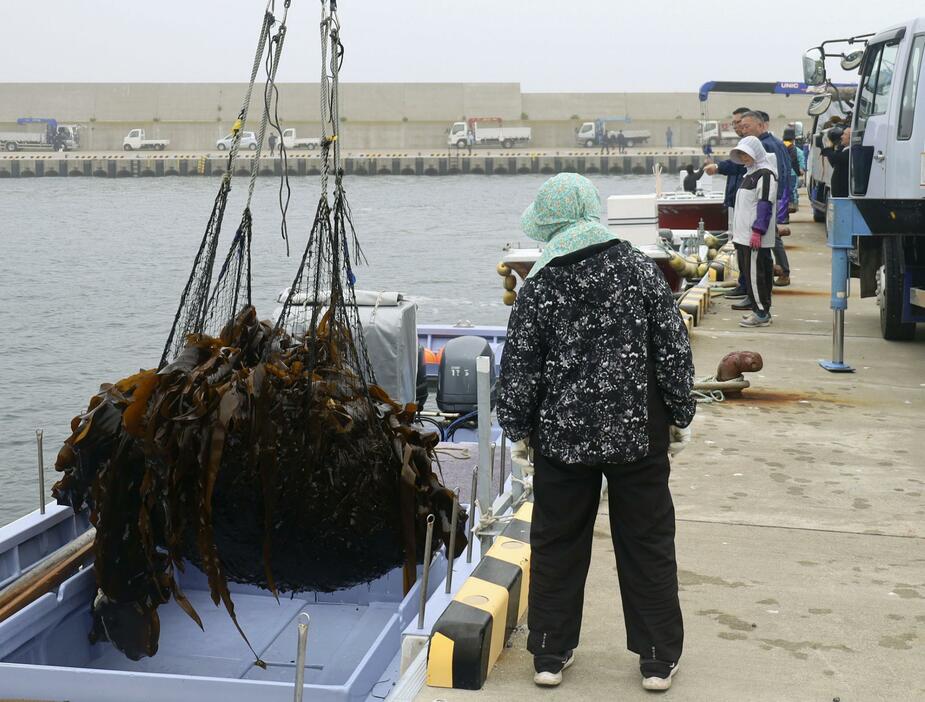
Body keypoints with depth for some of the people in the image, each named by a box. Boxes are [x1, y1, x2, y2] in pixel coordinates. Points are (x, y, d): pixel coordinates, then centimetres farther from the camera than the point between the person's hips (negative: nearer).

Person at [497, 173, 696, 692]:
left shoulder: (541, 287, -8)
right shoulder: (641, 270, -6)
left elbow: (518, 367, -4)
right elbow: (675, 351, -4)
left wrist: (519, 430, 10)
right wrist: (680, 417, 7)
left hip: (562, 436, 0)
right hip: (638, 435, 0)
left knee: (556, 546, 13)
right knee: (648, 546, 10)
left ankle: (551, 654, 20)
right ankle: (658, 659, 16)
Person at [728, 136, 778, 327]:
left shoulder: (765, 174, -11)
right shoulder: (750, 173, 19)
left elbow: (765, 204, -18)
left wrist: (757, 231, -22)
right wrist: (736, 229, 24)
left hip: (757, 236, -10)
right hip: (746, 233, 10)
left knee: (755, 272, -10)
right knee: (762, 270, 12)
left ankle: (761, 313, -7)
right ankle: (762, 310, 16)